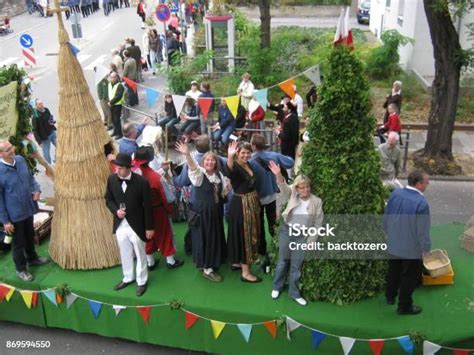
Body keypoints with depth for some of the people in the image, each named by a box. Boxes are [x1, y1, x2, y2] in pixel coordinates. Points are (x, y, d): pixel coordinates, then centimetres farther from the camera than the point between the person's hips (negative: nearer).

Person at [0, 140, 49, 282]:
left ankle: (32, 258, 51)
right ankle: (21, 269, 34)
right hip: (14, 214, -6)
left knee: (30, 236, 27)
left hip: (28, 208, 6)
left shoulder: (20, 159, -6)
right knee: (18, 242, 13)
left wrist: (36, 189, -10)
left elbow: (30, 177, 10)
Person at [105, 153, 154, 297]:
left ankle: (142, 281, 34)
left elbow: (147, 206, -13)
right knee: (125, 254, 21)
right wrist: (116, 210, -15)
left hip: (136, 225, -4)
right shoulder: (111, 179, -8)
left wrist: (149, 227, -9)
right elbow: (108, 199, 6)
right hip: (120, 224, 4)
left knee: (140, 255, 14)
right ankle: (128, 278, 43)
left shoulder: (141, 182, -21)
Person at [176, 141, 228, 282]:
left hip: (216, 212, 7)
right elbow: (193, 166, -35)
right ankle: (207, 269, 11)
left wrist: (228, 187, -7)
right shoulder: (199, 173, -12)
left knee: (216, 237, 16)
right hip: (202, 212, -6)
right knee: (205, 238, 0)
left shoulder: (219, 175, 6)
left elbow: (223, 192, 15)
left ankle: (212, 263, 34)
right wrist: (187, 154, -55)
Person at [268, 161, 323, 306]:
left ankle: (294, 293, 24)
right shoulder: (292, 195, -5)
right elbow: (284, 187, -25)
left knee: (296, 265, 8)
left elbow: (318, 223, -2)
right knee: (283, 261, 14)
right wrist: (278, 175, -46)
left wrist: (311, 241, -3)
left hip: (302, 235, 0)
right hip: (286, 230, 1)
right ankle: (277, 287, 33)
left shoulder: (317, 201, -7)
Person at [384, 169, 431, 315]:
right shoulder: (421, 203, -29)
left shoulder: (395, 194, -10)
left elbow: (386, 217, 2)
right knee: (410, 277, 14)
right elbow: (423, 231, -21)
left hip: (393, 245, 6)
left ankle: (390, 296, 46)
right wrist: (426, 248, -5)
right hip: (411, 249, -6)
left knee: (393, 271, 26)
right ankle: (404, 306, 29)